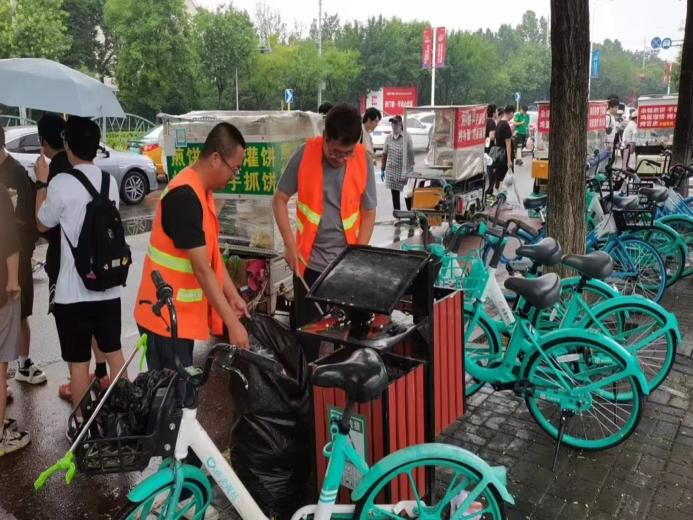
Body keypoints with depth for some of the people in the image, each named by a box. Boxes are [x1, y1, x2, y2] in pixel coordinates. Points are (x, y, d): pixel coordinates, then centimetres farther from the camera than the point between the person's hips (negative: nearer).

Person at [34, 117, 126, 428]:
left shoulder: (62, 183, -15)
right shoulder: (109, 181, 2)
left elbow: (42, 224, 1)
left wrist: (41, 183, 11)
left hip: (73, 293, -5)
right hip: (109, 288, 6)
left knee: (78, 364, 7)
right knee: (114, 353, 19)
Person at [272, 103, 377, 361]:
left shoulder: (363, 162, -7)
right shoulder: (305, 155, -9)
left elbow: (368, 213, 1)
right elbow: (280, 199, -1)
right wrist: (290, 244, -10)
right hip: (309, 261, -1)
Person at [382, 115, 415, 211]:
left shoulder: (407, 138, -4)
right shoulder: (388, 138, 5)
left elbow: (411, 154, -3)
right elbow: (384, 155, 9)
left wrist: (411, 168, -6)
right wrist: (382, 169, 7)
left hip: (405, 170, -3)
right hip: (392, 171, 3)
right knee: (394, 195, 8)